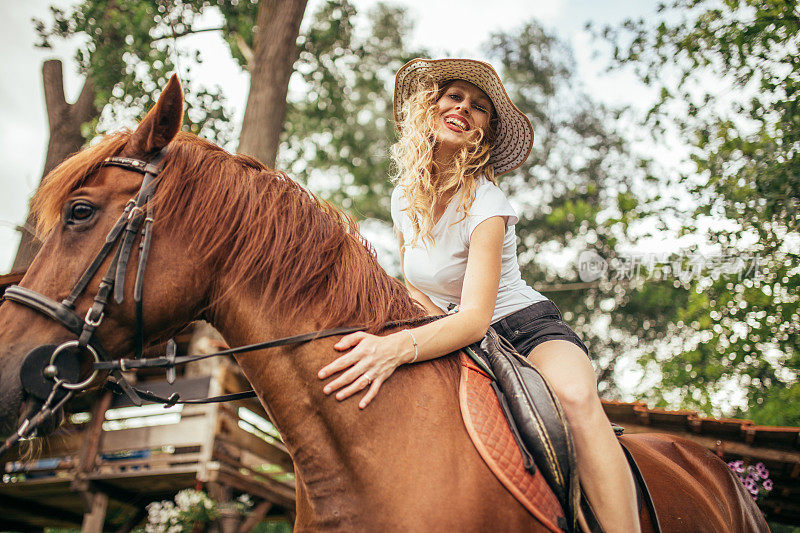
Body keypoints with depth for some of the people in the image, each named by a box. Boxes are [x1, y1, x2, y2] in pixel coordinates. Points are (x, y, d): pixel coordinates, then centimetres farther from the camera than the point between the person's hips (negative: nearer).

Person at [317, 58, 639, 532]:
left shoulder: (487, 204, -19)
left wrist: (401, 347, -49)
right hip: (455, 339, 6)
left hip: (526, 328, -5)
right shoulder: (405, 197, 1)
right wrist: (387, 346, -10)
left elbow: (476, 316, -30)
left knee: (575, 396, -39)